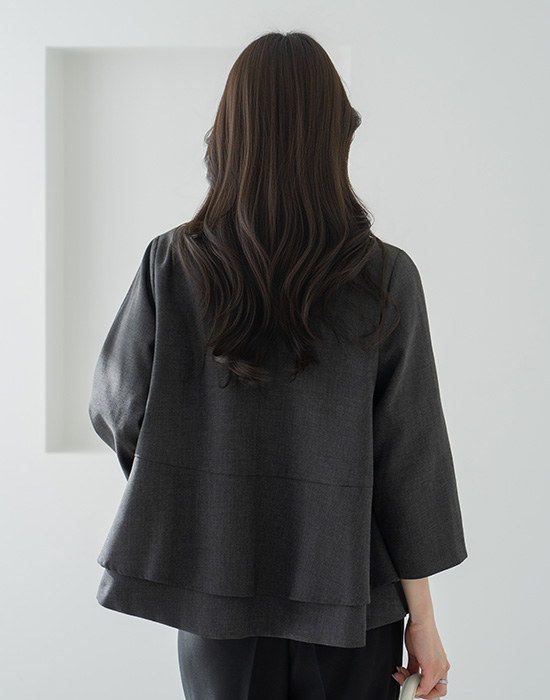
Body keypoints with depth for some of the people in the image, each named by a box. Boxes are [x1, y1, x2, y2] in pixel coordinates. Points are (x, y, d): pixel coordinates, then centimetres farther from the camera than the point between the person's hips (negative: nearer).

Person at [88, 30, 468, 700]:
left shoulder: (171, 265, -12)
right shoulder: (387, 279, -13)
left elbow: (118, 411, -1)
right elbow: (410, 461, -10)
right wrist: (422, 618, 0)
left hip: (217, 588, 1)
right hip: (349, 590, 0)